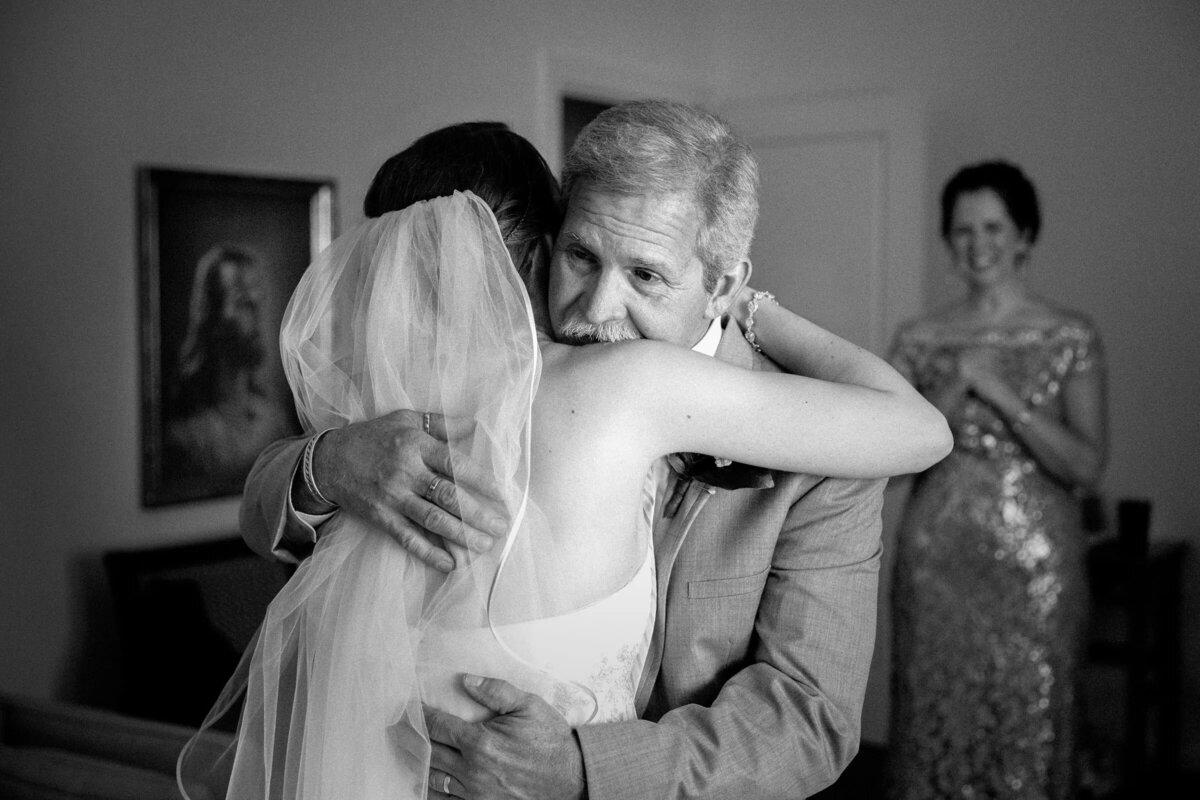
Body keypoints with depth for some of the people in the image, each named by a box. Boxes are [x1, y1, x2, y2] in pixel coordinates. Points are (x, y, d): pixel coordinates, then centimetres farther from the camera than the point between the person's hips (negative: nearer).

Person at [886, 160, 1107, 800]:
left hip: (1032, 561, -1)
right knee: (934, 722, 6)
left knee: (1026, 727, 3)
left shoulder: (1071, 338, 0)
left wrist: (1001, 394, -17)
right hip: (935, 558, 2)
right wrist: (952, 394, -14)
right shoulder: (918, 340, 5)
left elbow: (1085, 465, -7)